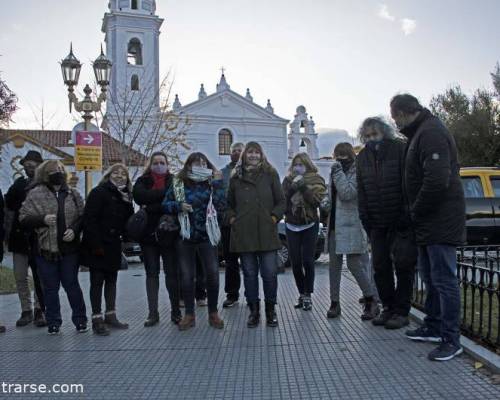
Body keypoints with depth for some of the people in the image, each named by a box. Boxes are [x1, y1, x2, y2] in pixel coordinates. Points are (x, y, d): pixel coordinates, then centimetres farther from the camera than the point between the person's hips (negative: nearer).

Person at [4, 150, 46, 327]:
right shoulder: (19, 183, 8)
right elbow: (9, 203, -2)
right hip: (20, 236, 4)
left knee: (40, 277, 3)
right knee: (20, 277, 8)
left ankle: (40, 310, 14)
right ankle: (26, 311, 19)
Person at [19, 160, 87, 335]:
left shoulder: (73, 194, 7)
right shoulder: (36, 194, 0)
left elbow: (82, 216, 9)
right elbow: (23, 217, -2)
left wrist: (74, 229, -9)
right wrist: (43, 219, -18)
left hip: (69, 248, 1)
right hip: (45, 249, -1)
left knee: (72, 285, 7)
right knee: (50, 288, 9)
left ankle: (80, 320, 19)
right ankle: (53, 322, 22)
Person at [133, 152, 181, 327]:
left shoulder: (173, 181, 5)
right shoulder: (143, 181, 8)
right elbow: (139, 196, -13)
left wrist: (151, 207, -15)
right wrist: (164, 192, -17)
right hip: (148, 233, 2)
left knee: (172, 273, 2)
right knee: (151, 273, 7)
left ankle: (176, 311, 13)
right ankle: (153, 313, 14)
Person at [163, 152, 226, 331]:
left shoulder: (211, 183, 2)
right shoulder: (178, 183, 2)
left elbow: (221, 206, -9)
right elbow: (165, 204, 5)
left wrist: (218, 183, -13)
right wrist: (178, 206, -13)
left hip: (207, 235, 0)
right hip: (185, 236, 1)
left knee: (213, 274, -1)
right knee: (186, 276, 7)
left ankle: (213, 313, 17)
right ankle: (189, 314, 20)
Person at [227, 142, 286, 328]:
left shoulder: (270, 175, 7)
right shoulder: (236, 178, 11)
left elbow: (281, 202, 8)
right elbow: (229, 204, 19)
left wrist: (274, 217, -5)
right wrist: (232, 218, 3)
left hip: (267, 233, -1)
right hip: (244, 234, 1)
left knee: (269, 273, -1)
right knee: (249, 273, 6)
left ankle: (271, 310, 17)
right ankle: (254, 310, 18)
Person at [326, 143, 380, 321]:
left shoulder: (356, 172, -6)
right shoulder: (335, 171, 17)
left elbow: (347, 193, -18)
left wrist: (338, 172, -15)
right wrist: (327, 207, 13)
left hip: (351, 226, -7)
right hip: (334, 225, 7)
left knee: (354, 263, -10)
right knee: (334, 264, 7)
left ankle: (371, 301, 5)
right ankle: (334, 302, 15)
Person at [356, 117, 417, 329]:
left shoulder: (400, 149, -8)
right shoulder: (362, 157, 8)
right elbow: (361, 192, 8)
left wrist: (406, 216, -16)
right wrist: (366, 220, 1)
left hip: (401, 222, -5)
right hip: (378, 224, 5)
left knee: (403, 265, 0)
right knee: (380, 267, 7)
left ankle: (402, 311, 10)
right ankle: (388, 308, 20)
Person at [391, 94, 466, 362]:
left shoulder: (431, 133, -17)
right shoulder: (421, 132, 16)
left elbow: (437, 181, -27)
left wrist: (416, 212, -14)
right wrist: (417, 213, 16)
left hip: (441, 222, -11)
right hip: (428, 223, 11)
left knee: (444, 280, -4)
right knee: (430, 277, 18)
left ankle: (451, 340, 6)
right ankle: (433, 328, 30)